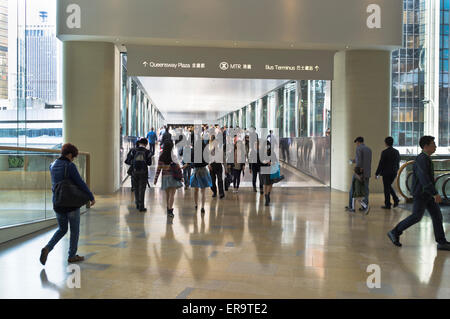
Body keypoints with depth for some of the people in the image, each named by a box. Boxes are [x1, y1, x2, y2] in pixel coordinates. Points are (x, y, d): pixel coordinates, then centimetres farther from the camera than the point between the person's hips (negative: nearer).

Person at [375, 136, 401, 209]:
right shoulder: (396, 152, 3)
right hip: (394, 173, 6)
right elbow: (398, 163, 11)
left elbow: (381, 164, -13)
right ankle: (396, 199, 8)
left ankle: (387, 205, 7)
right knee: (389, 186, 23)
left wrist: (377, 173, -5)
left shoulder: (384, 152, -14)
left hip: (386, 173, -6)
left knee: (387, 188, 3)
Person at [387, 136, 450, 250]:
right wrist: (435, 194, -30)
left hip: (428, 194, 10)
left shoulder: (426, 159, 14)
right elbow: (424, 179, -27)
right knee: (416, 216, -6)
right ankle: (395, 233, 6)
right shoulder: (421, 159, -18)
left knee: (437, 215, 5)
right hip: (421, 194, -10)